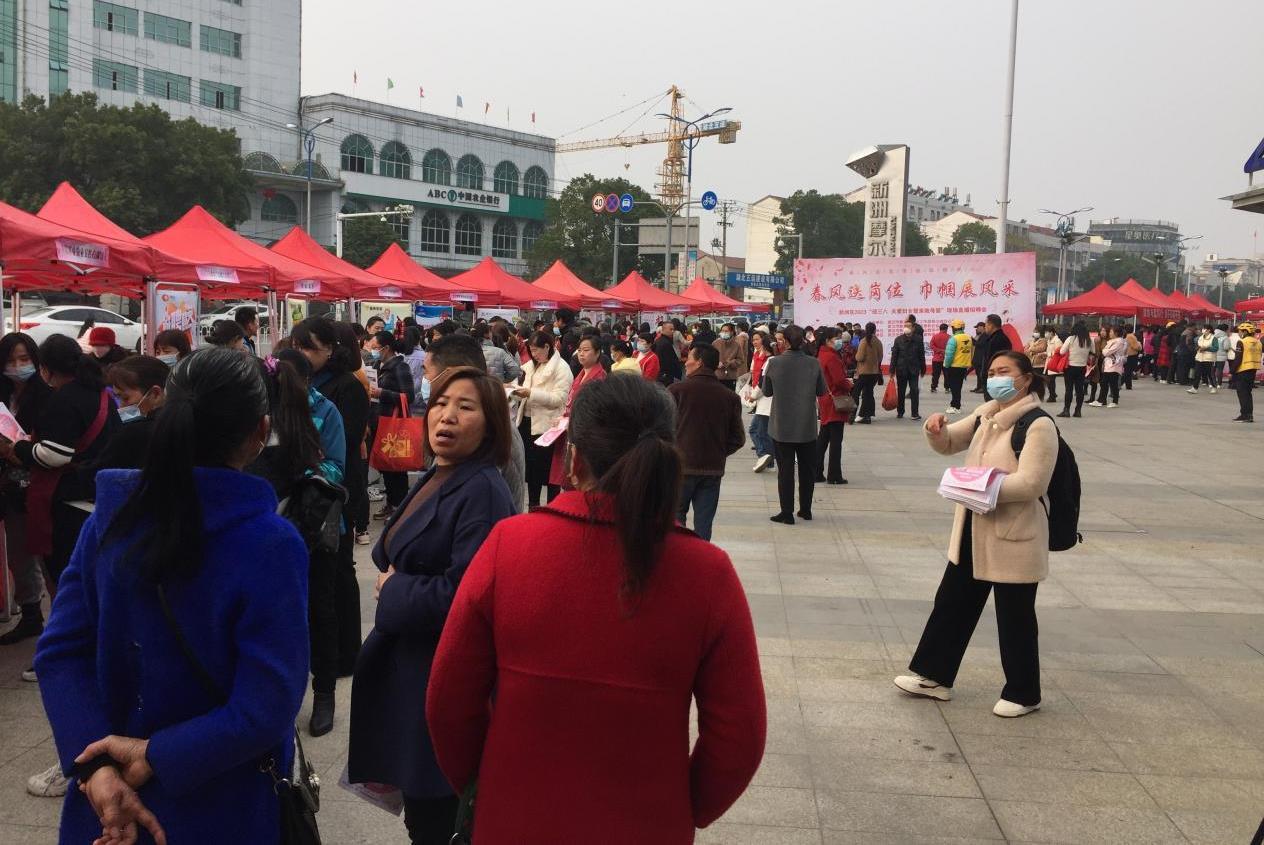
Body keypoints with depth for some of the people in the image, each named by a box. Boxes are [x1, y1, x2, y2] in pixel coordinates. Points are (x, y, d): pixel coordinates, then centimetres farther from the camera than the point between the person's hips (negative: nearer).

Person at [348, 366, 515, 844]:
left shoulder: (483, 491, -20)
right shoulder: (433, 480, 9)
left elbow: (462, 593, -26)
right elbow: (391, 553, 20)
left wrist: (393, 590, -11)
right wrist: (394, 580, -3)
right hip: (406, 660, 9)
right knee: (417, 805, 22)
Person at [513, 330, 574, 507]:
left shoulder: (561, 368, -9)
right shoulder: (532, 366, 16)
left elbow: (559, 399, -18)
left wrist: (531, 393, -23)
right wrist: (519, 392, 0)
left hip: (547, 425, -7)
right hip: (528, 422, 7)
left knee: (548, 468, -1)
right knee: (530, 466, 13)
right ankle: (533, 505, 26)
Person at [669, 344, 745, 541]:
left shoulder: (677, 390, -9)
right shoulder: (730, 397, 2)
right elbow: (738, 438, 4)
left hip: (680, 466, -3)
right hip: (714, 469, 3)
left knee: (674, 518, 10)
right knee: (703, 524, 8)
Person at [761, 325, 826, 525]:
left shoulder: (774, 363, -12)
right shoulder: (813, 364, -8)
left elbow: (766, 391, 0)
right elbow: (822, 391, 3)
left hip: (782, 426, -1)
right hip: (807, 426, 2)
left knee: (785, 469, 5)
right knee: (807, 468, 15)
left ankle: (787, 513, 7)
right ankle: (805, 509, 23)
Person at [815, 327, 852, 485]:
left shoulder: (822, 354, 12)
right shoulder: (832, 357, -18)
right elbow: (839, 380, -23)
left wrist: (846, 382, 8)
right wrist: (849, 385, -3)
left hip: (825, 401, 10)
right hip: (835, 402, -9)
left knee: (823, 439, 14)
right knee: (836, 440, -2)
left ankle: (816, 473, 17)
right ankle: (834, 476, 3)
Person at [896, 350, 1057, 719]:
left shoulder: (1039, 425, -18)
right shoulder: (986, 414, 7)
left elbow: (1031, 483, -25)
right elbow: (949, 444, 16)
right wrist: (937, 430, -7)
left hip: (1014, 535, -8)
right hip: (974, 530, 8)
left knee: (1014, 617, 6)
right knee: (952, 603, 14)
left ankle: (1022, 693, 23)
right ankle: (934, 675, 27)